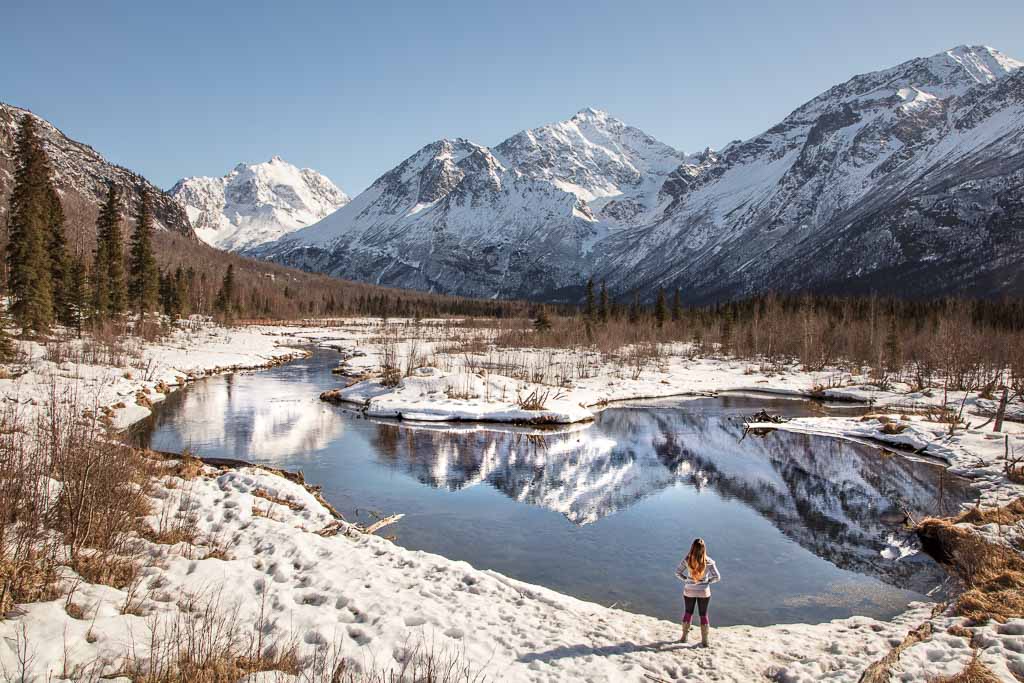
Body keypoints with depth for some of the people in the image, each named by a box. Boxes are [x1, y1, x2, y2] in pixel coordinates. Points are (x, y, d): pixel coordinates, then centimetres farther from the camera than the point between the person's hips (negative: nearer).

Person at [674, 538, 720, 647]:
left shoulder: (687, 560, -18)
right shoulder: (708, 562, -18)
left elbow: (677, 572, -11)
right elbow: (717, 577, -12)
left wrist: (686, 579, 2)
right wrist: (708, 581, 2)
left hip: (689, 591, 1)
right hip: (704, 592, -1)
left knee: (688, 613, 20)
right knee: (703, 615, 16)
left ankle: (684, 637, 32)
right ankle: (704, 641, 23)